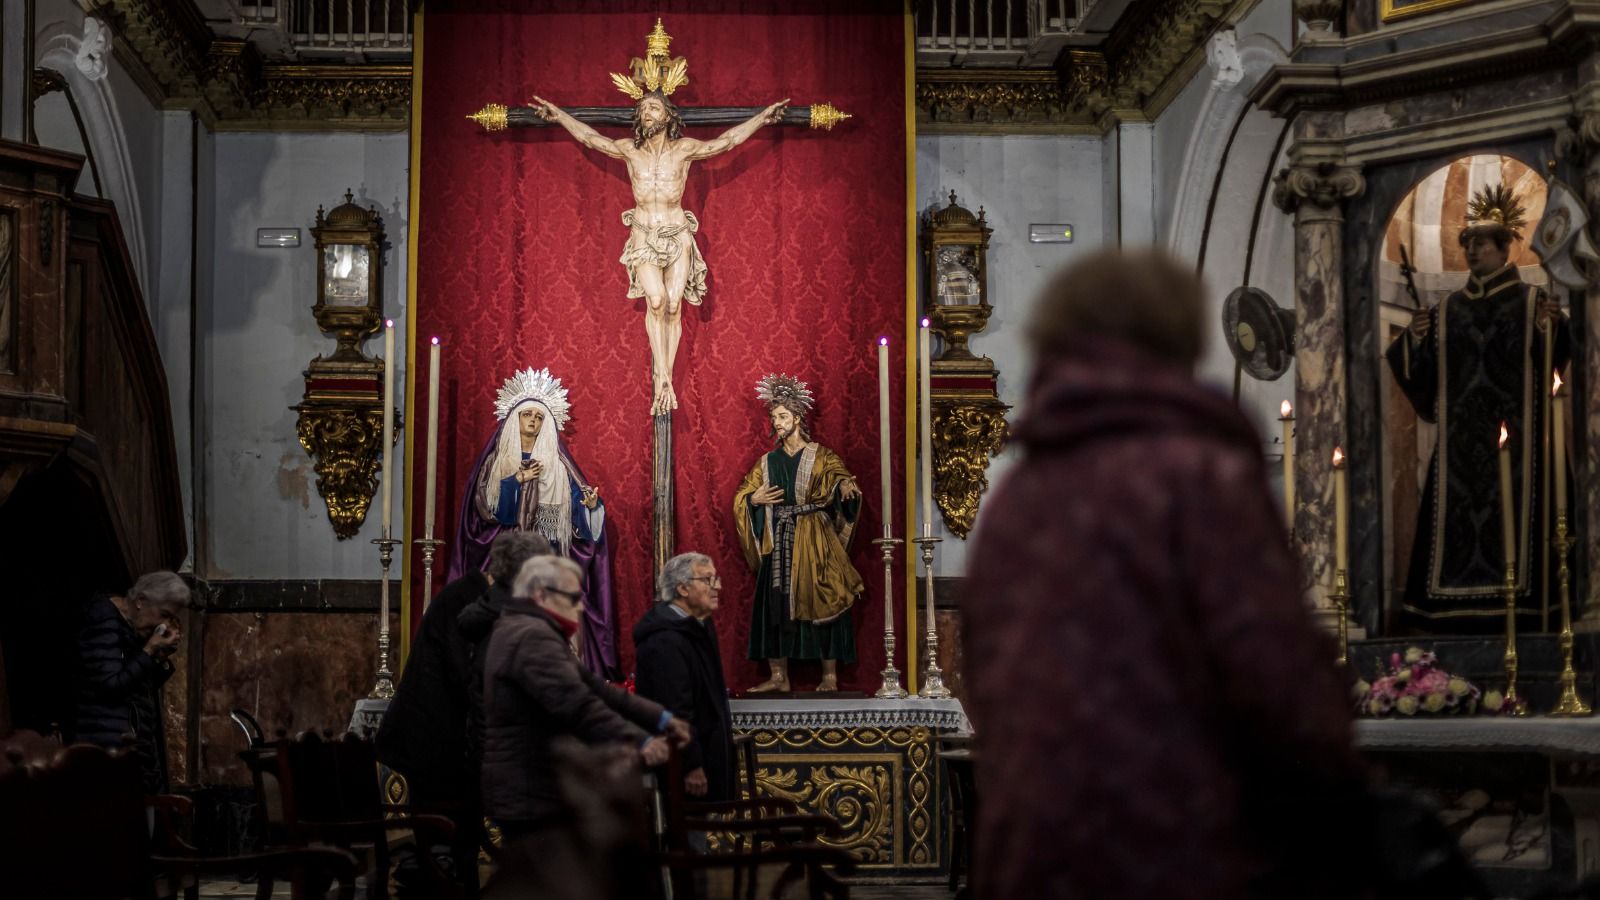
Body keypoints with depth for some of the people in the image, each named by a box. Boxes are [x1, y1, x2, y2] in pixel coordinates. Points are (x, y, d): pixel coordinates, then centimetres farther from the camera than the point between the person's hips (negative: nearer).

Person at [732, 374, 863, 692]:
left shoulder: (820, 456, 1)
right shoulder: (768, 462, 13)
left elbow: (839, 474, -14)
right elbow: (742, 497, 15)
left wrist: (845, 485, -37)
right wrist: (755, 499, -7)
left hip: (814, 540, -4)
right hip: (778, 542, 4)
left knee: (818, 603, -6)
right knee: (775, 604, 1)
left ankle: (829, 676, -1)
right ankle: (779, 676, 6)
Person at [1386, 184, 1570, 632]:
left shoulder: (1532, 302, 6)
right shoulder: (1448, 310, 15)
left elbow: (1556, 360, -4)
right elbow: (1426, 372, 11)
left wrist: (1549, 329, -22)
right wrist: (1416, 340, -6)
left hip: (1514, 435, -3)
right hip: (1460, 438, 3)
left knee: (1514, 517, -7)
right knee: (1455, 512, -2)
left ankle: (1517, 604, -6)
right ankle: (1461, 610, 0)